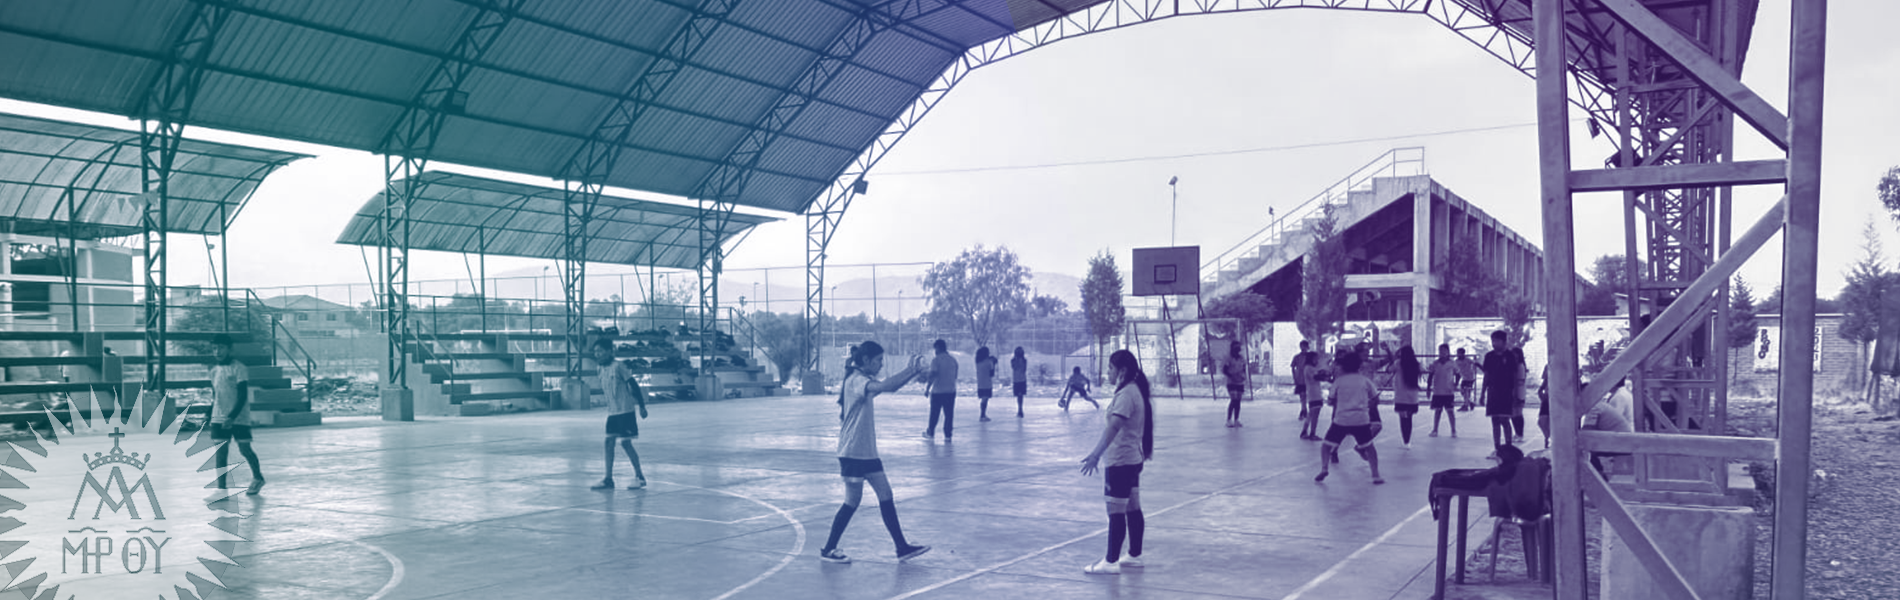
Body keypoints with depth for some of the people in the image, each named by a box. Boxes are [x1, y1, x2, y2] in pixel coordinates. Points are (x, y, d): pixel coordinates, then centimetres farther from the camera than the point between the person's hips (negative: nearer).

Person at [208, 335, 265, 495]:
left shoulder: (239, 368, -10)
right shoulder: (215, 370, 8)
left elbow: (243, 396, -15)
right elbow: (215, 394, 18)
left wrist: (232, 416, -23)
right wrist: (212, 414, 17)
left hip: (239, 417, -5)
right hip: (219, 417, 5)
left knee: (244, 448, 1)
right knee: (221, 451, 0)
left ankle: (258, 478, 23)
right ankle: (221, 487, 2)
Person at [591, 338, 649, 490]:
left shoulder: (618, 366, -13)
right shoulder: (602, 370, 10)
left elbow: (634, 385, -13)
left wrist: (641, 406, -14)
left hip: (626, 410, -7)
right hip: (612, 411, 8)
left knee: (625, 443, -5)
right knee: (609, 442, 4)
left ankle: (640, 477, 6)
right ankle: (608, 479, 8)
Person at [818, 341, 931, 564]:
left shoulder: (865, 380, 13)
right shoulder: (856, 380, -17)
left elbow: (890, 386, 14)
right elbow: (883, 386, -34)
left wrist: (911, 371, -2)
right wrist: (911, 370, -27)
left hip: (867, 451, 9)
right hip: (853, 452, -9)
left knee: (886, 495, 7)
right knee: (853, 501, -3)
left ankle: (902, 547, 10)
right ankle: (827, 549, 9)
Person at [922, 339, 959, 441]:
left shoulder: (936, 360, -11)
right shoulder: (953, 360, 7)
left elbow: (932, 376, -17)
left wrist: (927, 389, -12)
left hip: (937, 391, -4)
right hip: (951, 391, 4)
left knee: (934, 414, 9)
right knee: (949, 414, 5)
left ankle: (931, 433, 21)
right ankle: (947, 435, 3)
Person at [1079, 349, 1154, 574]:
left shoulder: (1126, 394, -19)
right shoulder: (1136, 390, 11)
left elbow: (1113, 428, -28)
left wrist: (1095, 455, -33)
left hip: (1120, 462, -10)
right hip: (1133, 458, 10)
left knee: (1115, 511, -4)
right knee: (1132, 508, 15)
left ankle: (1111, 562, 1)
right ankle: (1135, 555, 24)